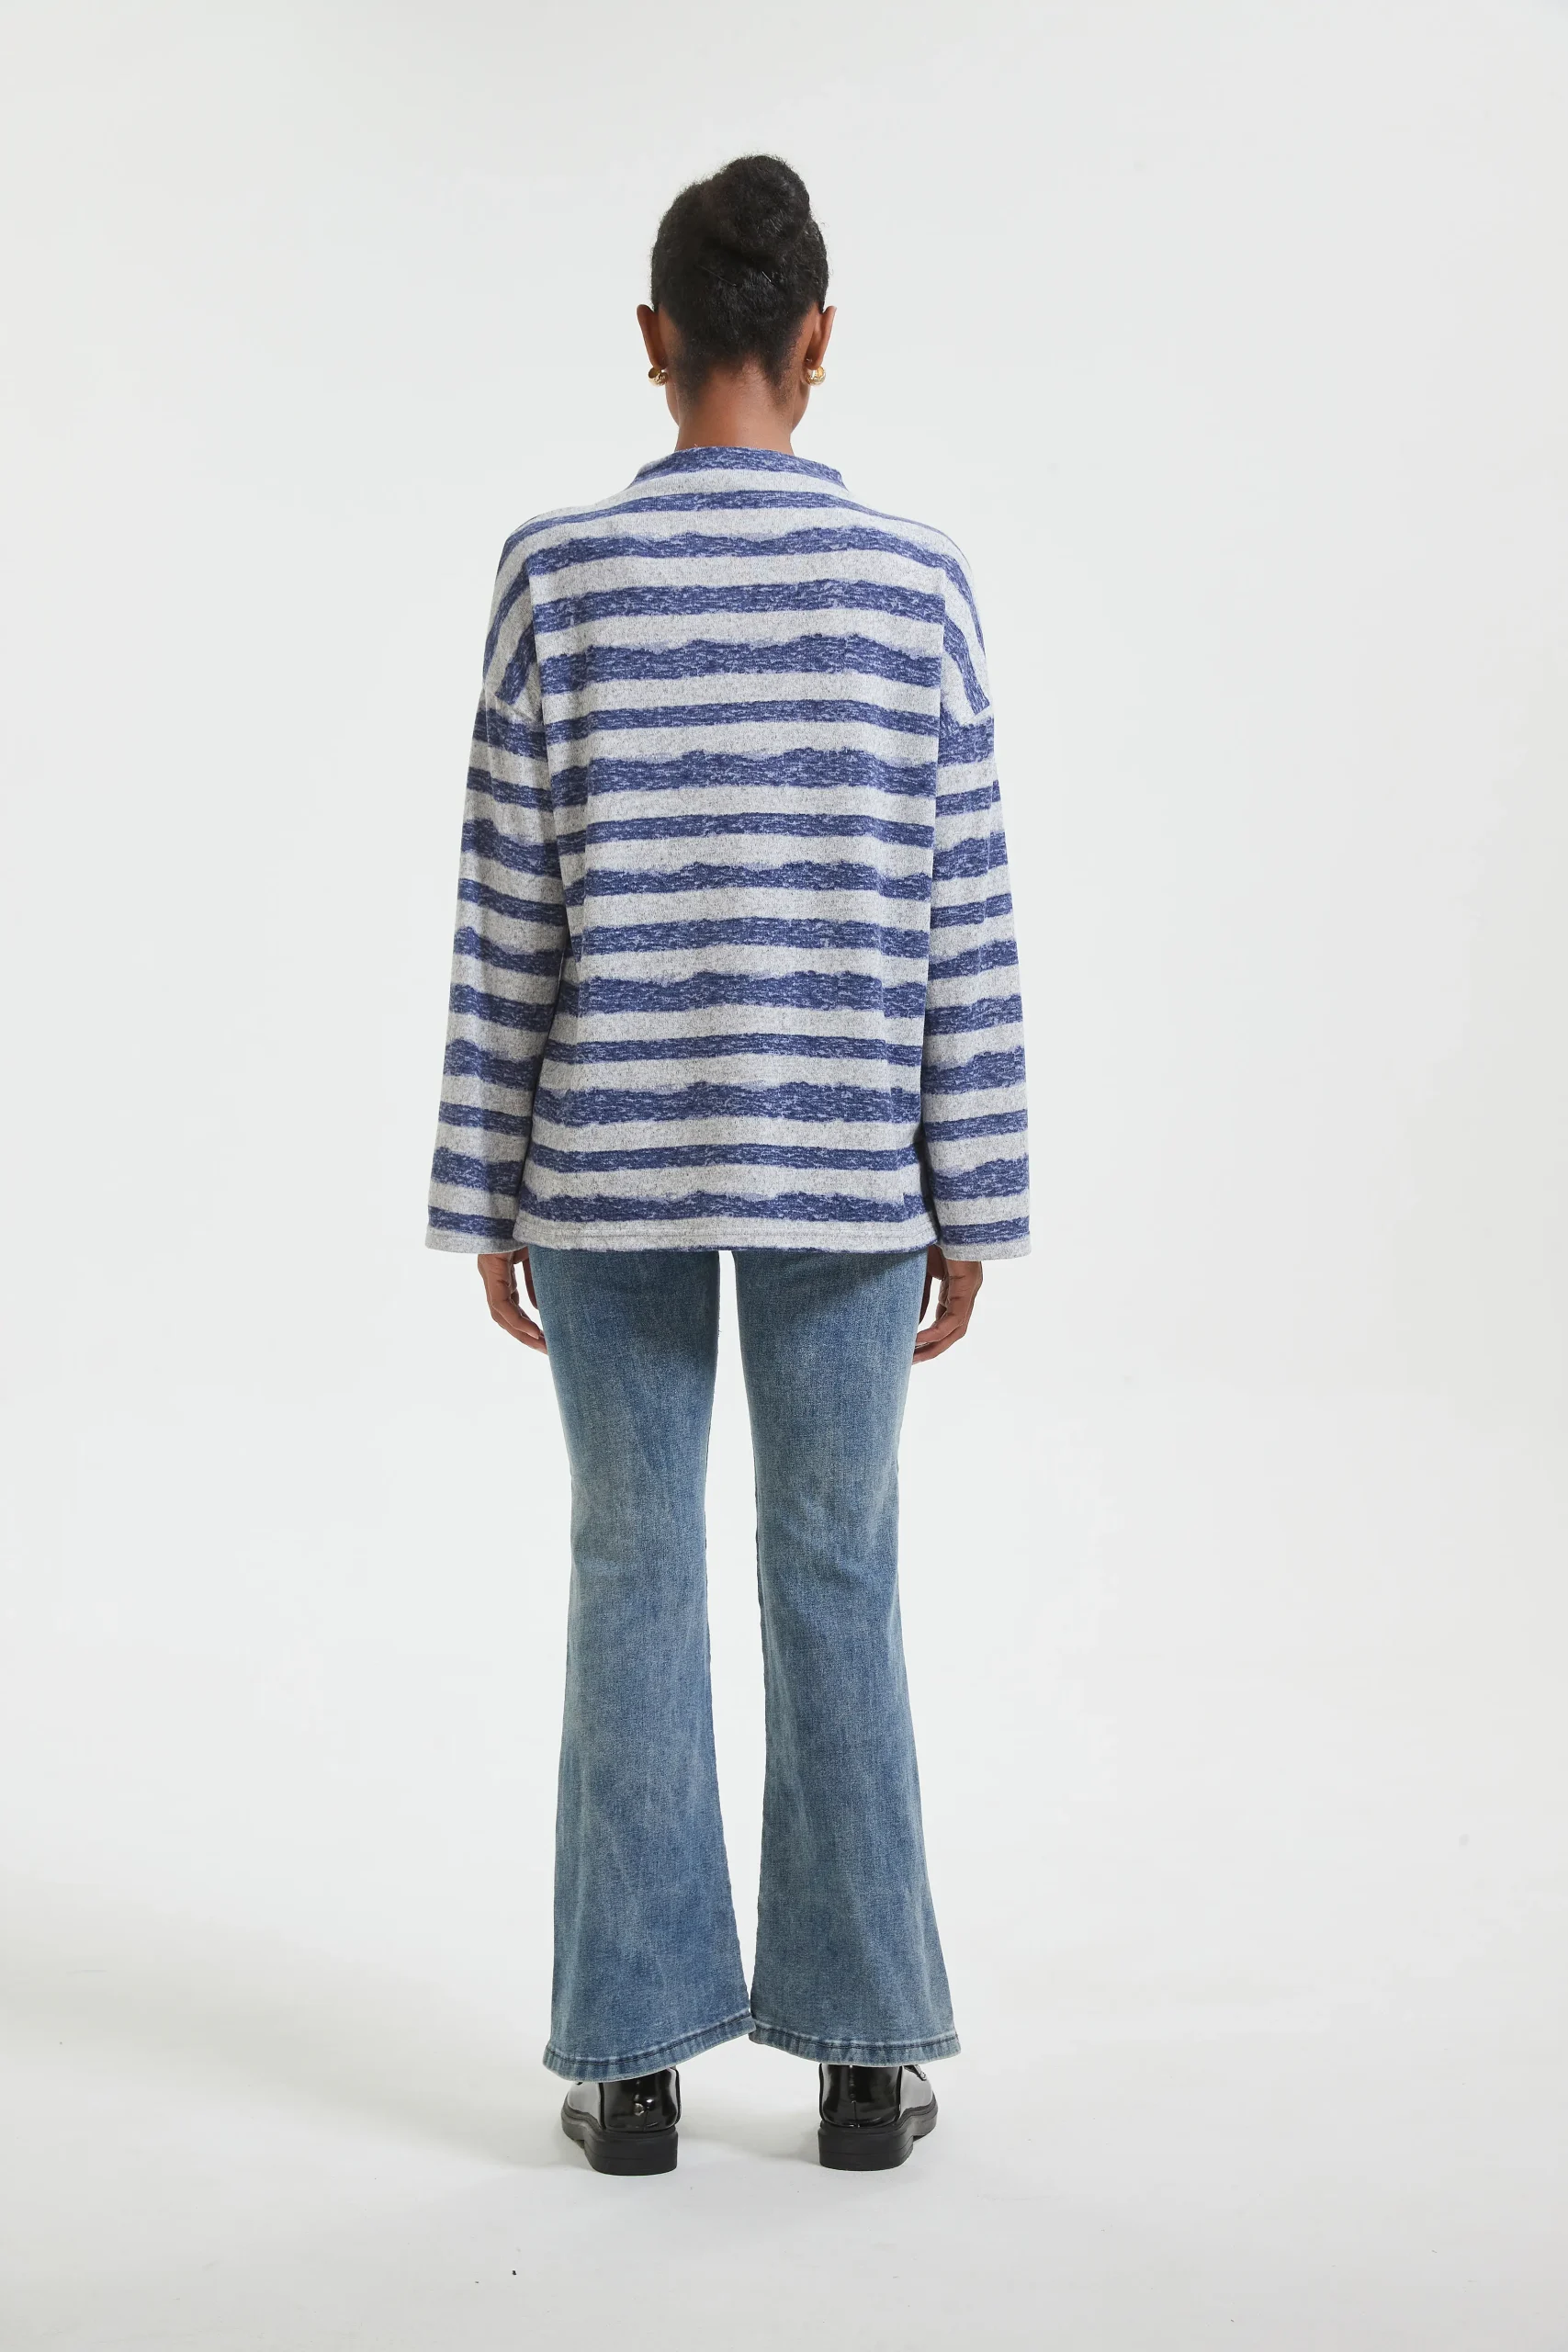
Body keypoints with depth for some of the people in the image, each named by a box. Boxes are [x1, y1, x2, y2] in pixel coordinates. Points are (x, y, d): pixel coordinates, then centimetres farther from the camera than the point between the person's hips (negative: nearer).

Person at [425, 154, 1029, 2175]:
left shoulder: (559, 580, -5)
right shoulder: (914, 586, -3)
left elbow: (507, 926, -4)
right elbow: (963, 927, -3)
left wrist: (485, 1199, 3)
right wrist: (970, 1202, 4)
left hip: (609, 1166, 0)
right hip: (843, 1169, 0)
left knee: (634, 1575, 7)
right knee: (837, 1579, 9)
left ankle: (635, 2054, 12)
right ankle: (864, 2049, 14)